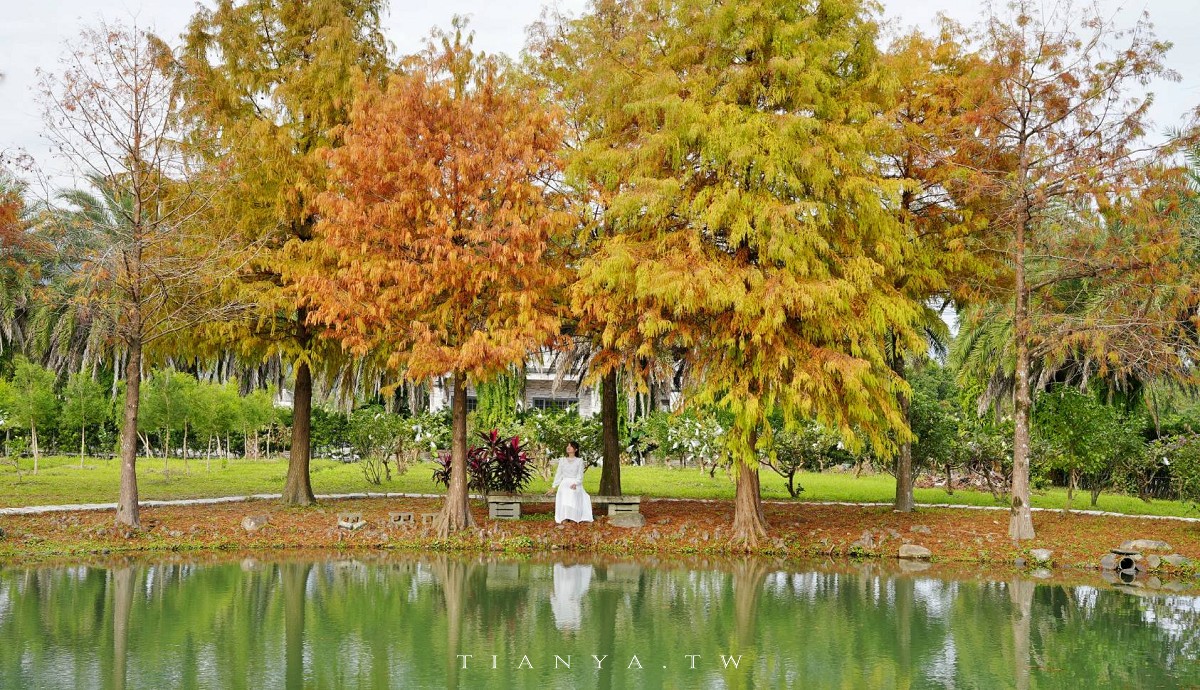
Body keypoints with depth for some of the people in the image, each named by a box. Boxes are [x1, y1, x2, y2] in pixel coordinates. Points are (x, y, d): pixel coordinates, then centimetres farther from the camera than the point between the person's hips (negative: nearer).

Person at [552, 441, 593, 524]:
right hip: (564, 483, 2)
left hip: (575, 484, -2)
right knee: (563, 494, -30)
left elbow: (580, 475, 1)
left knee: (572, 494, -33)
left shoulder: (579, 460, 9)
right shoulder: (562, 460, 18)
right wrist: (554, 487, 7)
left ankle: (573, 518, -37)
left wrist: (575, 484, -17)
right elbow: (559, 474, 16)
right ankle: (564, 518, -37)